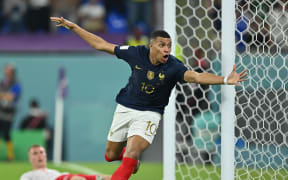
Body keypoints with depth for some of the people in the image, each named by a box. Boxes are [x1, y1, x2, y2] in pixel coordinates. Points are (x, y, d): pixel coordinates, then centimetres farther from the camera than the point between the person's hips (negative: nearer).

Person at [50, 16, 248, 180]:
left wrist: (225, 80, -56)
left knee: (131, 156, -24)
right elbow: (101, 45, -3)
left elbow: (197, 76, -38)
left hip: (149, 114, -3)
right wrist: (73, 27, -1)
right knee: (111, 155, 15)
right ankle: (130, 156, 49)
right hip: (125, 108, 3)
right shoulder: (137, 54, -14)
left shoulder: (173, 67, -21)